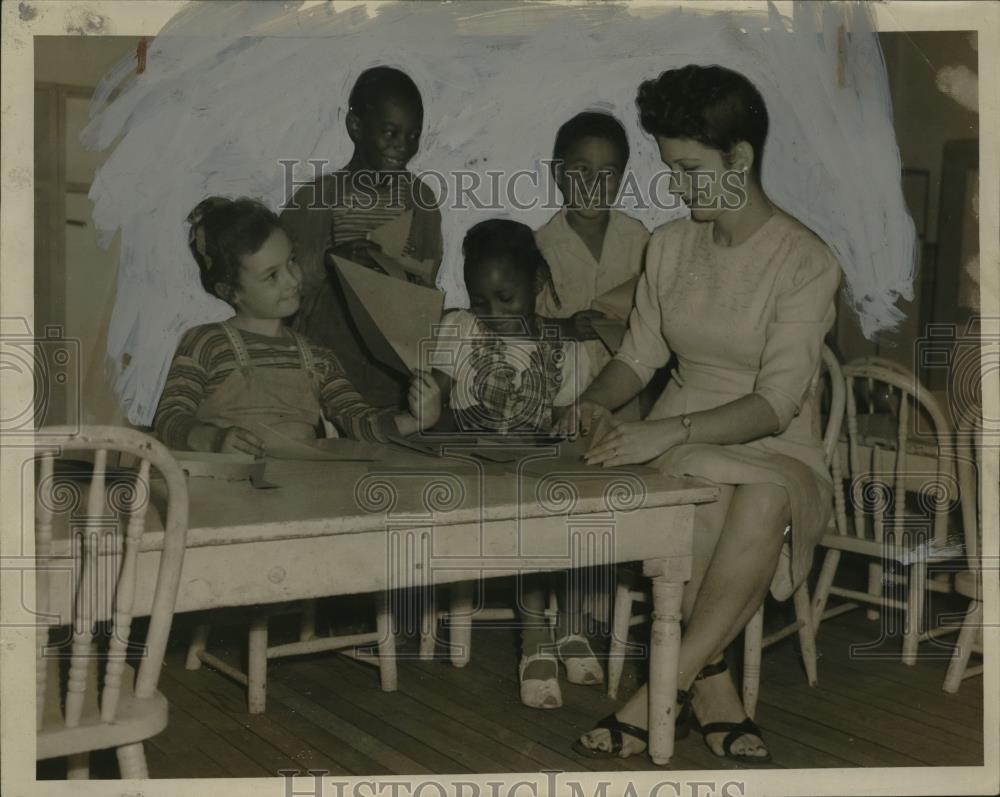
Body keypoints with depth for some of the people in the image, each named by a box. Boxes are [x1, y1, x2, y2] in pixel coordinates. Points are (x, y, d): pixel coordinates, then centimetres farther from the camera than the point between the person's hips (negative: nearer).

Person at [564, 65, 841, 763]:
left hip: (775, 451, -3)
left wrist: (667, 430, -32)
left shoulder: (806, 262, -10)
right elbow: (640, 353, 16)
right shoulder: (670, 246, 8)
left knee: (765, 500, -39)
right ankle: (712, 689, -20)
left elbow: (775, 403, -19)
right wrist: (598, 402, -7)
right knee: (699, 491, -34)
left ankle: (664, 689, -27)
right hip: (680, 449, 3)